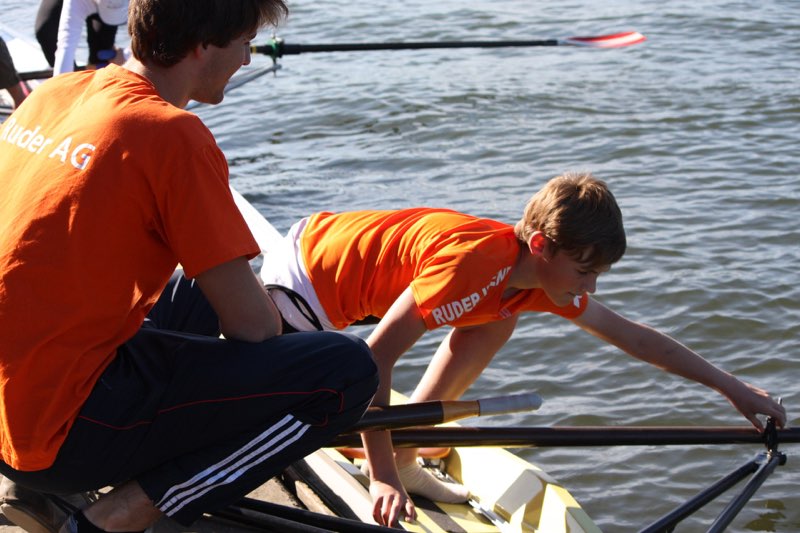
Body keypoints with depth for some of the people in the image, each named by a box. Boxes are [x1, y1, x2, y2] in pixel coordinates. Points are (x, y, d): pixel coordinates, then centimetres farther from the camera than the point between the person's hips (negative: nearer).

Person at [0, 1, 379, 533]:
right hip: (64, 430, -9)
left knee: (201, 290, 30)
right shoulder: (174, 135, -15)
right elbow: (251, 325, -12)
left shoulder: (54, 93, 9)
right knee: (347, 370, -11)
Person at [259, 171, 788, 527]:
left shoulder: (543, 275, -8)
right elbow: (377, 356, -36)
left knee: (496, 323, 1)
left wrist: (731, 385, 8)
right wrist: (381, 478, -36)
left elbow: (631, 336, 5)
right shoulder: (476, 263, -36)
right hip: (303, 277, -8)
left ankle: (405, 457, 5)